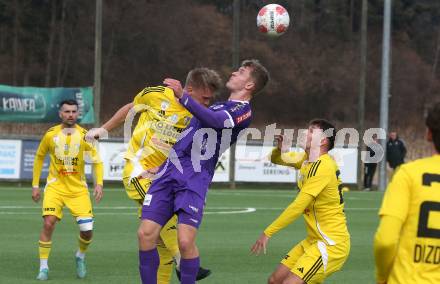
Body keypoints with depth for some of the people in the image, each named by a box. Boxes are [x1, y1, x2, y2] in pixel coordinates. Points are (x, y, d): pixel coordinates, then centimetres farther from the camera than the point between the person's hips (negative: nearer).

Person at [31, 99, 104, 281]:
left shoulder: (84, 136, -6)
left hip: (78, 189, 0)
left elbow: (97, 161, 0)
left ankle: (80, 257, 26)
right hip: (55, 186, 0)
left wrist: (99, 184, -15)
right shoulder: (51, 135, -4)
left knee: (87, 230, -7)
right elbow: (39, 157, 11)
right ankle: (43, 267, -5)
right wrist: (35, 185, 9)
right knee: (48, 223, -19)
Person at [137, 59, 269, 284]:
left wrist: (183, 96, -31)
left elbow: (213, 119, -21)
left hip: (194, 180, -7)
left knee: (185, 241, -20)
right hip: (169, 171, 7)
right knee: (146, 234, -5)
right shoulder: (219, 106, 26)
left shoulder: (244, 110, -1)